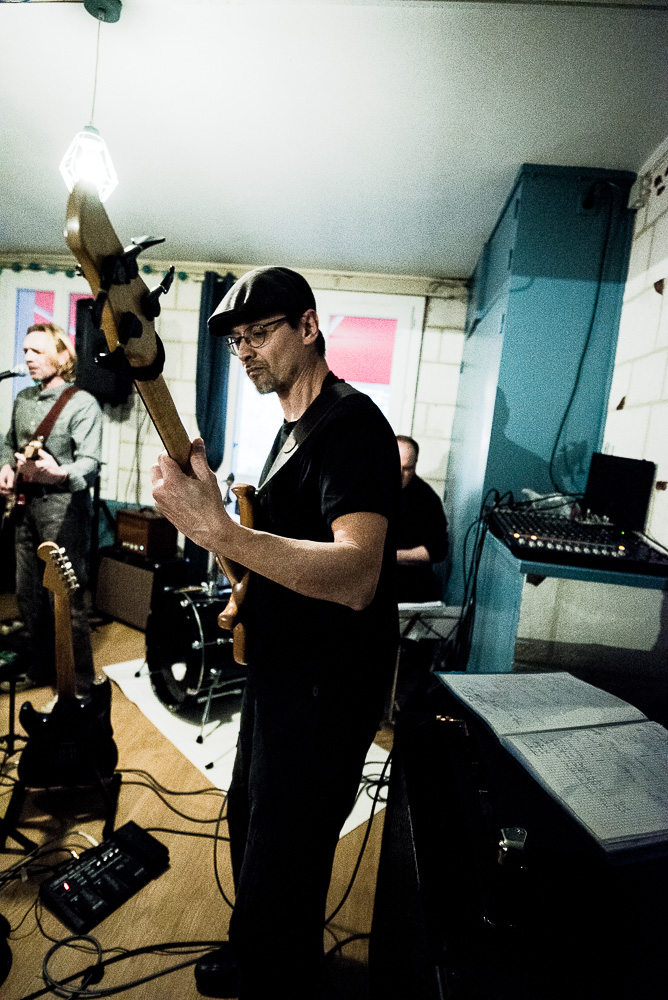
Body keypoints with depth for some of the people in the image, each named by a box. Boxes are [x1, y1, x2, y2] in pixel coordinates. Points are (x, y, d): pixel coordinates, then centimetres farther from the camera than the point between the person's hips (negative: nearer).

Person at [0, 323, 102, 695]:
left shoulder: (82, 403, -9)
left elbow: (91, 462, -17)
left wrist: (59, 474, -36)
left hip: (63, 508, -8)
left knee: (67, 600, -5)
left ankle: (81, 681, 10)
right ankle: (43, 668, 34)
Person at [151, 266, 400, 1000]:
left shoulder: (351, 423, -22)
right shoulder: (293, 425, 10)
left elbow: (356, 577, -36)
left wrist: (218, 532, -44)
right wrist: (249, 595, 7)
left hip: (325, 692, -10)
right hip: (278, 671, 10)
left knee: (279, 865, 11)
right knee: (248, 818, 29)